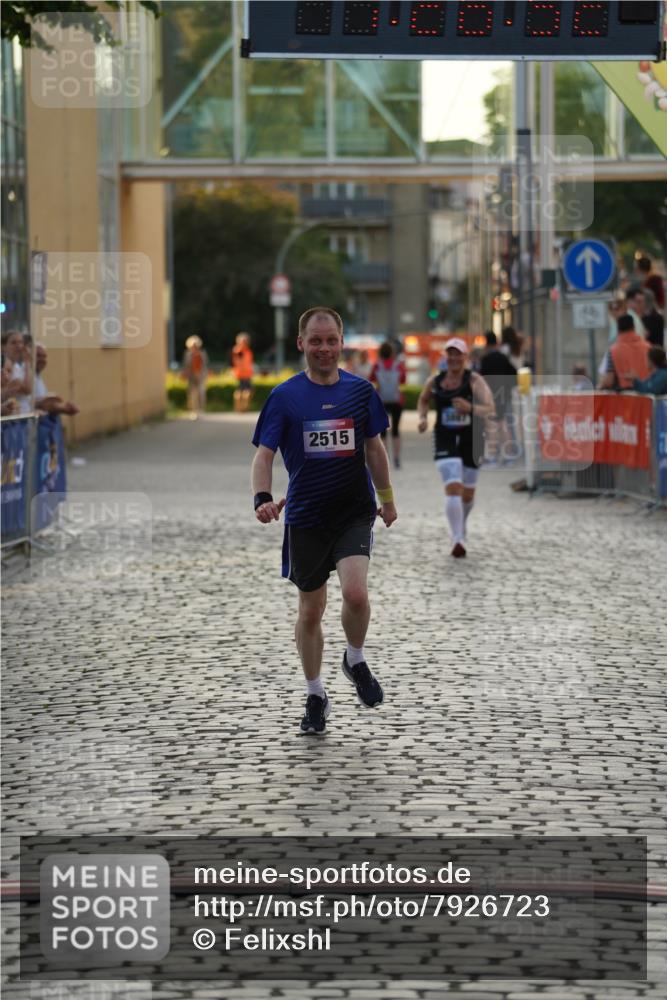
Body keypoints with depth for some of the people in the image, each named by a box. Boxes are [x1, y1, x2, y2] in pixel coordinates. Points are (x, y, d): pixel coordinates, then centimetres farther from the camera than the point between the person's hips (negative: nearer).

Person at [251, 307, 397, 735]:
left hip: (355, 511, 0)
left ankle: (356, 660, 8)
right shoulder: (285, 397, -5)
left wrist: (387, 499, 19)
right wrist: (263, 499, -26)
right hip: (305, 516, 0)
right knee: (311, 610, 9)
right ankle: (316, 697, 27)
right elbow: (264, 455, -9)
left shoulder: (361, 390, 1)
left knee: (355, 592, -22)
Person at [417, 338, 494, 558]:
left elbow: (490, 410, -18)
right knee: (453, 488, -19)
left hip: (471, 441, 0)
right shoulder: (435, 381, 1)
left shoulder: (474, 380, -8)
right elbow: (423, 400, 23)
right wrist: (423, 418, 4)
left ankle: (461, 524, 48)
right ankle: (458, 540, -20)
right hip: (445, 441, 0)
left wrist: (470, 408, -36)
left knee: (467, 494, 16)